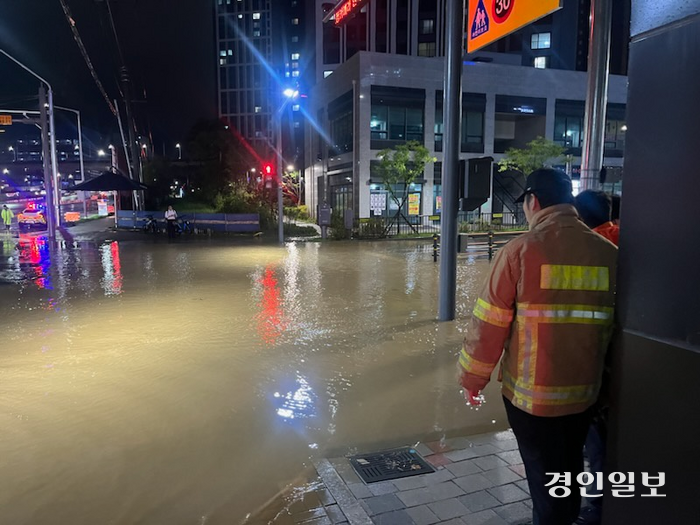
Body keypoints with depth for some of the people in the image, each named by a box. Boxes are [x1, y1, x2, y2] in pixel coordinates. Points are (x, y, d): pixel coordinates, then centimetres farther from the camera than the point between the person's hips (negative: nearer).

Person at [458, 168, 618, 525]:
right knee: (570, 471, 25)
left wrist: (473, 377, 0)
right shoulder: (608, 253, -2)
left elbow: (489, 323, -13)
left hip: (530, 391, -4)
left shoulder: (521, 250, -15)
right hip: (584, 389, 5)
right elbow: (615, 322, 5)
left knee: (545, 478, 12)